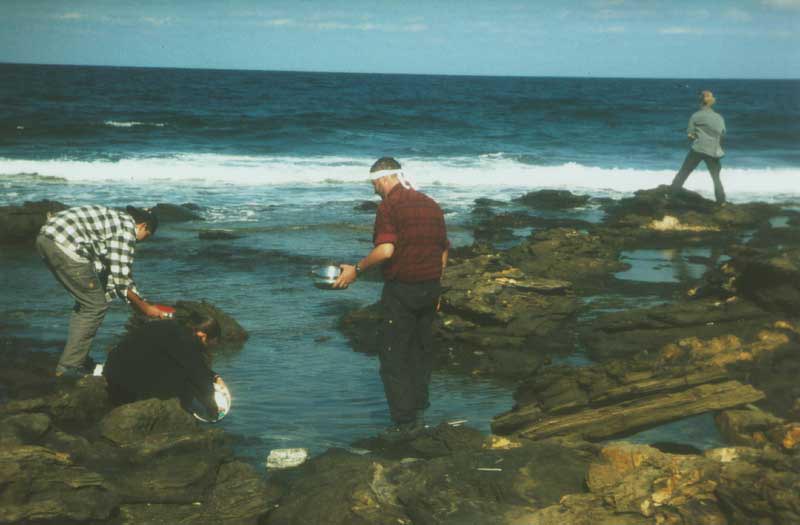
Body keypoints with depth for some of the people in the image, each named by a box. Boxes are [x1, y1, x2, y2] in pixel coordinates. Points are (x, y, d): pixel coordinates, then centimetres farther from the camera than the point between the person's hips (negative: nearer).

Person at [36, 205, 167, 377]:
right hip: (65, 245, -10)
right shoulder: (127, 227, -1)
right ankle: (70, 366, 3)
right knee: (95, 306, 0)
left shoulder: (114, 220, 27)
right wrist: (143, 307, 6)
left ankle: (76, 356, 26)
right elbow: (121, 278, -6)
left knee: (85, 302, 23)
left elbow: (103, 268, 28)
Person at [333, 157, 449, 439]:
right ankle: (418, 410, 23)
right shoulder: (431, 204, 12)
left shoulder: (389, 206, -12)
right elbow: (444, 250, 15)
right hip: (430, 288, 7)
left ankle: (404, 421, -3)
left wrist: (356, 270, -12)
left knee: (394, 356, 0)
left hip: (401, 289, -7)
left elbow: (386, 250, -23)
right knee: (420, 350, 17)